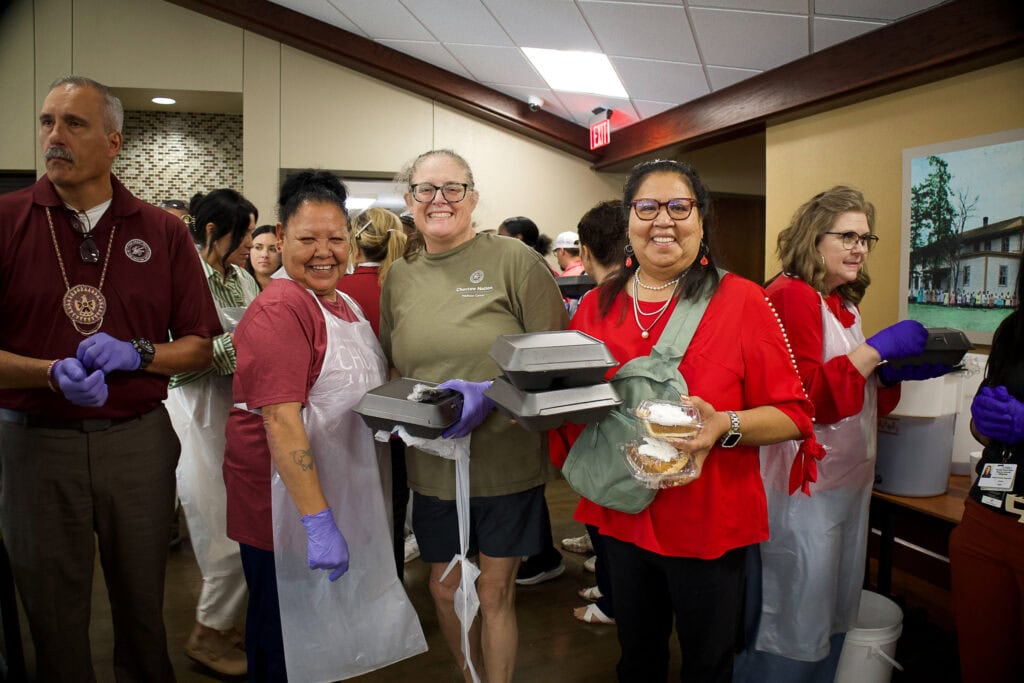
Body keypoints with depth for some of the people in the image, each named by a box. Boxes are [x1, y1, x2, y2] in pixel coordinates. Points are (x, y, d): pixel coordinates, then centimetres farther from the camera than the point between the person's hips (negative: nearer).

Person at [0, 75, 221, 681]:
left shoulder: (163, 232, 2)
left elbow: (200, 347, 3)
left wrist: (133, 354, -13)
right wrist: (53, 373, -21)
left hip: (138, 441, 1)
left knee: (143, 605, 15)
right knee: (54, 616, 13)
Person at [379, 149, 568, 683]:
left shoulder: (516, 262, -9)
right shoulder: (399, 277, 7)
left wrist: (489, 394, -22)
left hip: (507, 461, -4)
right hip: (432, 464, 4)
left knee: (495, 593, 9)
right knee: (445, 590, 16)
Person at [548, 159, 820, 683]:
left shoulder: (740, 300, -10)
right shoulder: (597, 306, 2)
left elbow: (792, 414, -10)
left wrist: (725, 425, -27)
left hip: (709, 525, -3)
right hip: (622, 517, 4)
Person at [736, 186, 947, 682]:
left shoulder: (843, 305, 14)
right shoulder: (792, 296, -14)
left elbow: (860, 400, 17)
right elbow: (806, 397, -23)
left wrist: (898, 373, 0)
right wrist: (876, 349, -20)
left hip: (848, 482, 9)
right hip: (806, 488, -9)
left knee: (833, 614, 19)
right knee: (795, 623, 2)